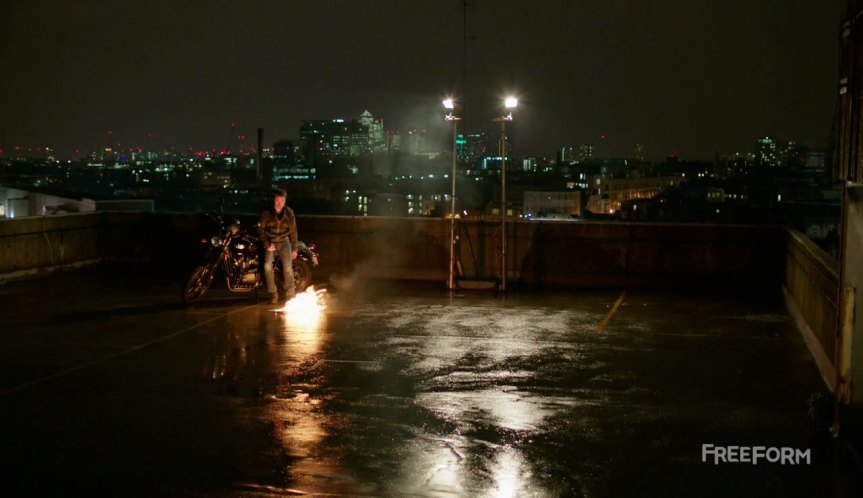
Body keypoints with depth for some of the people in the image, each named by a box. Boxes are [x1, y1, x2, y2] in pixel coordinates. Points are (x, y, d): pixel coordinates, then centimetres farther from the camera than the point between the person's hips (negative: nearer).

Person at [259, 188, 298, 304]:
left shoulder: (289, 213, -1)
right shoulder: (266, 213, -8)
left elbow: (293, 231, 6)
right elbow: (261, 230, -2)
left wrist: (294, 249, 5)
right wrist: (267, 245, -13)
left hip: (284, 242, 1)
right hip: (270, 243, -1)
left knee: (288, 267, -15)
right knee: (267, 265, -24)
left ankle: (290, 296, -11)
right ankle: (273, 294, -13)